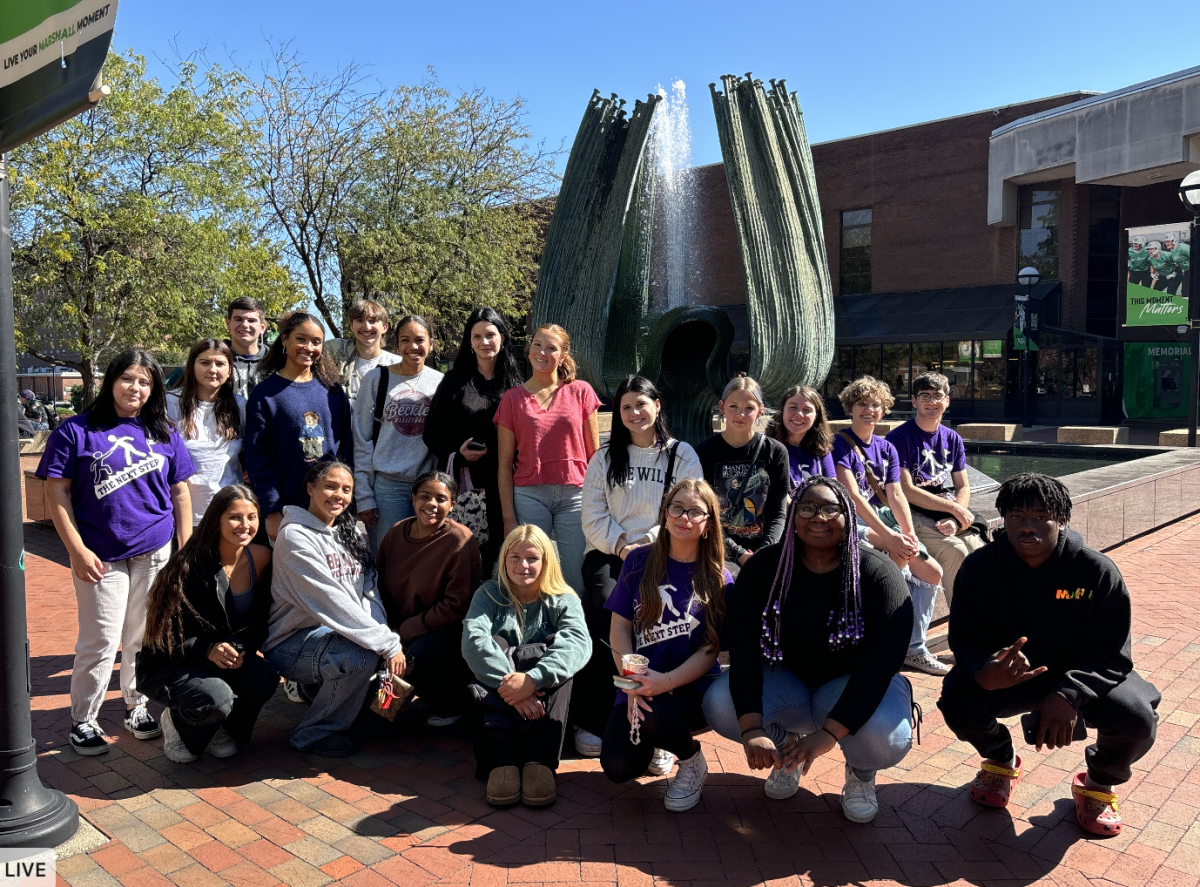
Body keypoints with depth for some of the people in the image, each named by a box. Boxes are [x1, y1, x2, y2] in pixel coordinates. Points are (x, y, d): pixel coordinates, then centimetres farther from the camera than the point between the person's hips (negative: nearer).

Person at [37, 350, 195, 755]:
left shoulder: (164, 433, 6)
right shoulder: (76, 431, -3)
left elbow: (180, 494, 10)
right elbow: (56, 493, -4)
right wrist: (77, 550, -10)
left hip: (156, 554, 3)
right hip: (101, 557, -3)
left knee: (145, 638, 12)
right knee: (101, 642, 2)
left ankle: (138, 707, 30)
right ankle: (83, 721, 19)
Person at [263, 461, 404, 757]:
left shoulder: (351, 533, 10)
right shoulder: (295, 536, -15)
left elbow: (370, 596, 0)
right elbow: (332, 602, -24)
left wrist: (386, 639, -18)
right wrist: (387, 644, -27)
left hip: (339, 633, 8)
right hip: (293, 643, -8)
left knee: (396, 655, -11)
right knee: (360, 656, -32)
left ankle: (315, 688, 13)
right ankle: (313, 733, -7)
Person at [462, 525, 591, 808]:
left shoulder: (563, 600, 2)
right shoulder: (489, 594, 4)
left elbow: (579, 643, -21)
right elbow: (473, 641, -17)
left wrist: (533, 679, -39)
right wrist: (509, 683, -35)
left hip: (544, 699, 0)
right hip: (495, 699, 1)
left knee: (556, 653, -27)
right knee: (496, 643, -26)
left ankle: (540, 761, -37)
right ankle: (500, 759, -40)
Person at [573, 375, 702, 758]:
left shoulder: (683, 455, 12)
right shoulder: (605, 457, 17)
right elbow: (593, 516, 8)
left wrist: (649, 542, -11)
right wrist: (621, 545, -9)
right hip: (608, 553, 1)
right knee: (604, 615, -26)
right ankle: (592, 723, -16)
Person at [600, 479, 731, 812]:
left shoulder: (718, 579, -3)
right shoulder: (639, 561, 0)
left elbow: (711, 649, -6)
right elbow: (620, 627, -1)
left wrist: (666, 681, -22)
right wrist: (634, 681, -16)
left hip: (693, 685, -2)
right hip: (641, 682, 2)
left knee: (653, 719, -34)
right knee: (618, 767, -18)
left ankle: (692, 761, 2)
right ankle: (657, 742, 19)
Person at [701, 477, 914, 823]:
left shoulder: (878, 574, -16)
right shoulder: (764, 567, -11)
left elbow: (881, 662, -24)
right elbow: (742, 647, -20)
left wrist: (828, 734, -35)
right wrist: (751, 729, -33)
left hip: (855, 683, -1)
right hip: (786, 678, 2)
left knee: (886, 739, -35)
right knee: (719, 705, -27)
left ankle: (860, 773, 6)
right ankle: (787, 745, 8)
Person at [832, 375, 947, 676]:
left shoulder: (887, 448, 13)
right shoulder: (839, 443, -8)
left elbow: (896, 496, 3)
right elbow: (852, 496, -18)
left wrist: (909, 534, -15)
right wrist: (891, 536, -25)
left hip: (883, 520, 7)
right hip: (851, 524, -7)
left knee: (933, 572, -2)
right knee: (900, 555, -31)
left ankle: (914, 648, 12)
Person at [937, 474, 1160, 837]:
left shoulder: (1098, 571, -17)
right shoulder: (979, 567, -16)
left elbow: (1112, 654, -17)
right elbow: (965, 639, -15)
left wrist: (1070, 693, -36)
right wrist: (983, 673, -41)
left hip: (1081, 675, 0)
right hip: (1007, 673, 0)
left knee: (1137, 720, -27)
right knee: (957, 705, -28)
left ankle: (1099, 784, 11)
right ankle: (1002, 761, 12)